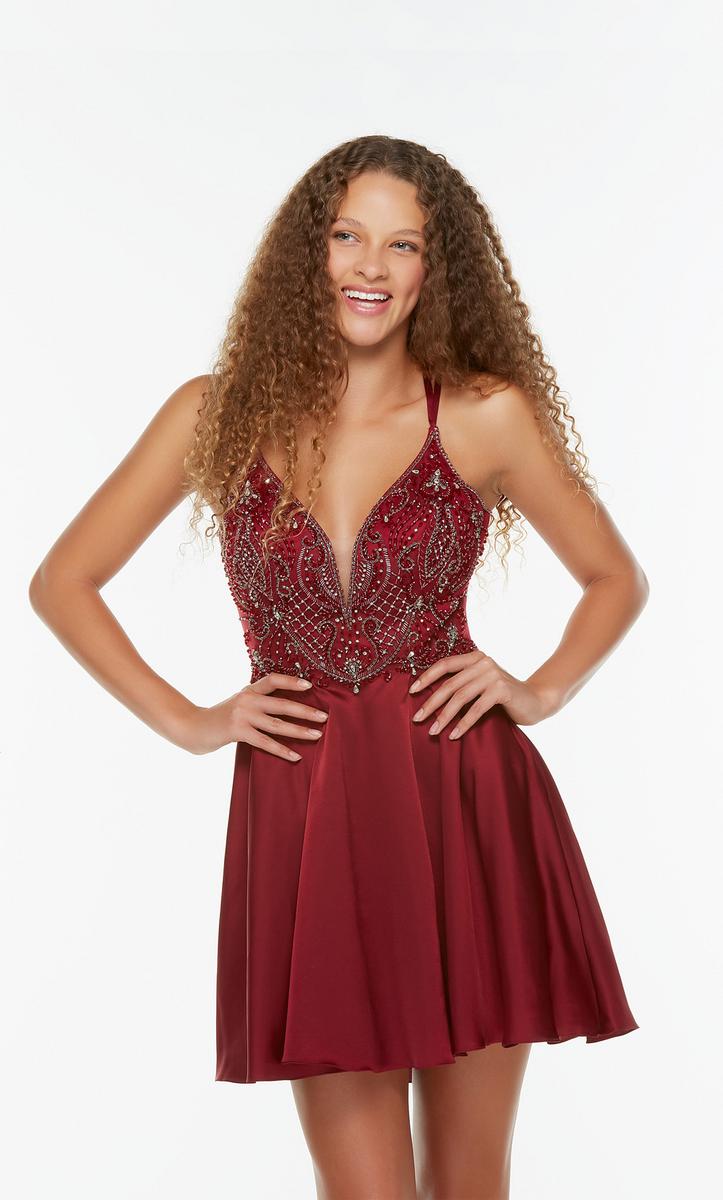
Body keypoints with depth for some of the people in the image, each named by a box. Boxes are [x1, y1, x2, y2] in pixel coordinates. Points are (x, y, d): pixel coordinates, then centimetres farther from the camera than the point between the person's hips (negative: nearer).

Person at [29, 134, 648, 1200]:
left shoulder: (487, 414, 3)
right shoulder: (221, 413, 4)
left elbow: (616, 579, 16)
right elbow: (62, 581, 11)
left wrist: (543, 690, 0)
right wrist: (187, 721, 3)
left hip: (468, 804, 0)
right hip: (304, 819, 0)